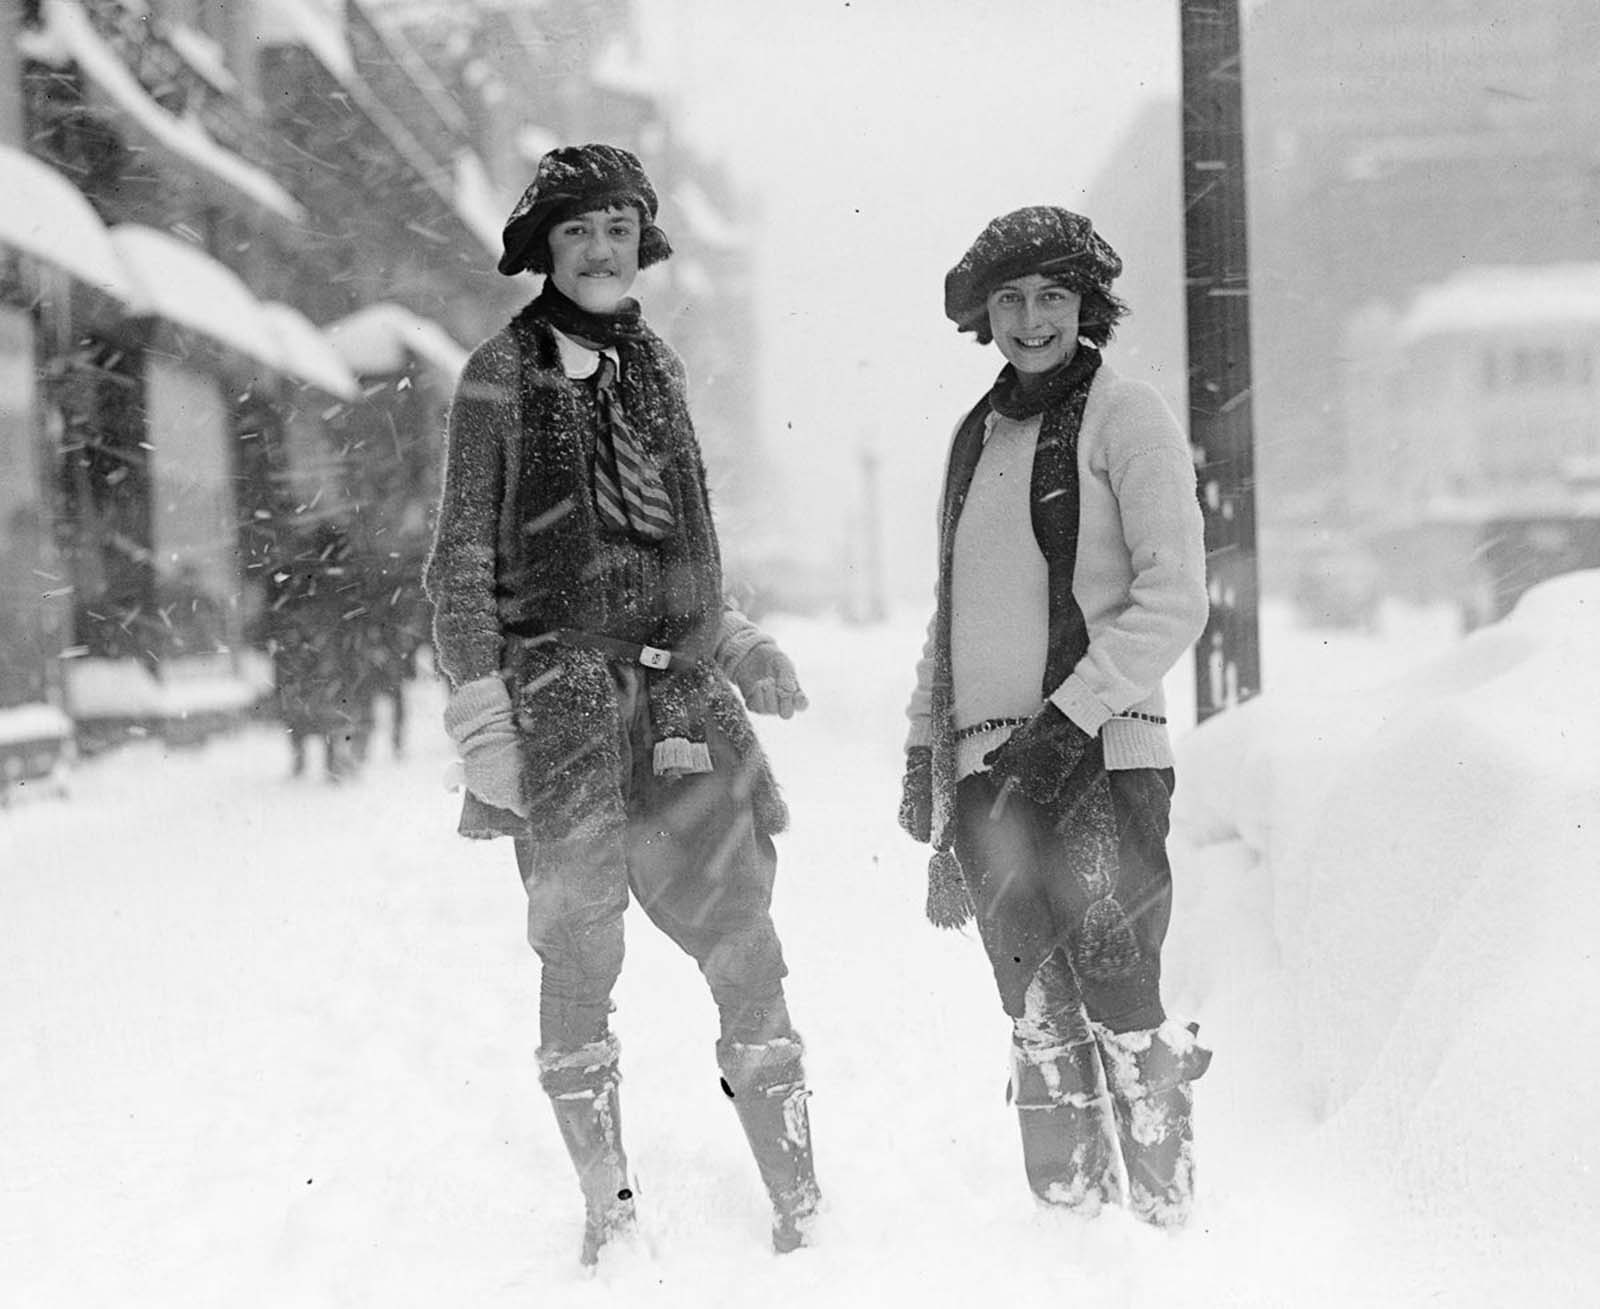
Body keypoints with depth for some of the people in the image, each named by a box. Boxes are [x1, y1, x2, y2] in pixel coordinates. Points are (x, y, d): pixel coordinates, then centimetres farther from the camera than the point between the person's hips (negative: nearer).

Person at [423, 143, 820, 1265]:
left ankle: (802, 1211, 4)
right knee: (580, 960, -2)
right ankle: (610, 1213, 10)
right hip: (562, 698, -4)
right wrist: (483, 722, -10)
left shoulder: (656, 365, 16)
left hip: (682, 694, 4)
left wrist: (738, 643, 15)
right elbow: (463, 562, -2)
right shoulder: (502, 374, 1)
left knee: (748, 951, -1)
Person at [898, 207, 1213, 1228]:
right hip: (987, 765, 6)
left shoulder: (1125, 417, -2)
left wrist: (1071, 717, -16)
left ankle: (1170, 1217, -2)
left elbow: (1175, 597, -9)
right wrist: (925, 746, 18)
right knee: (1038, 1020, 5)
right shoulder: (976, 437, 17)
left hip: (1100, 753, -6)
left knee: (1120, 1006, -10)